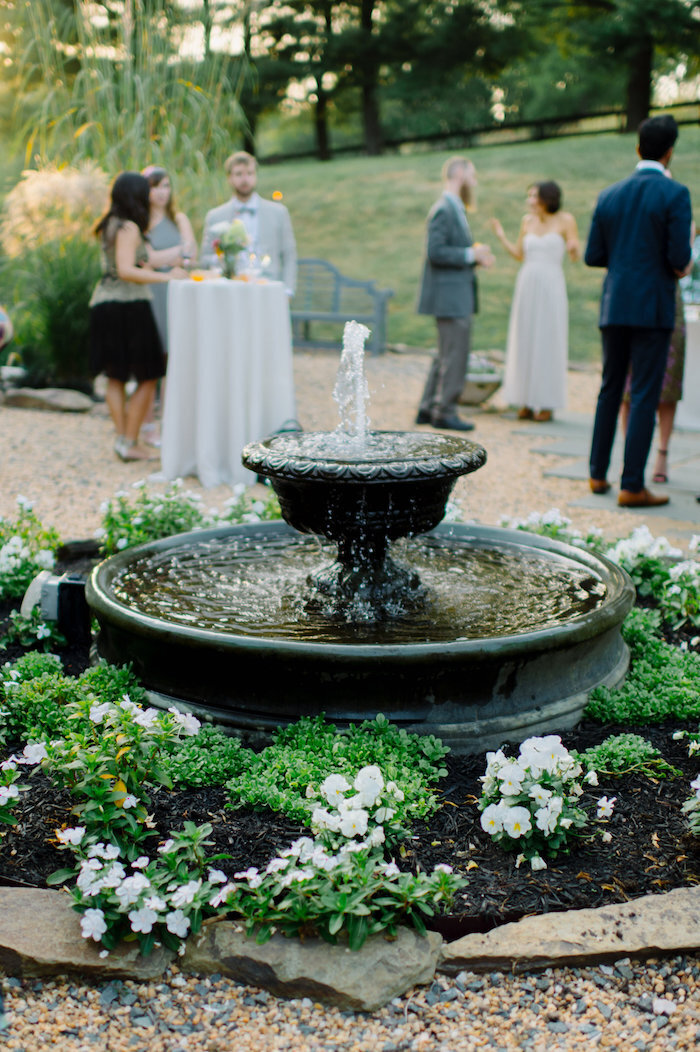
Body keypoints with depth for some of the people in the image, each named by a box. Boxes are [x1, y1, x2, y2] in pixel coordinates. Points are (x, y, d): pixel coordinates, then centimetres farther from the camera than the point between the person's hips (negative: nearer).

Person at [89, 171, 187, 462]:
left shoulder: (109, 225, 12)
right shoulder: (129, 228, -13)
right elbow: (126, 271, -24)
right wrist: (166, 276, -25)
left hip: (104, 304, 9)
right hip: (128, 306, -9)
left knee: (115, 377, 13)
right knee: (147, 378, -1)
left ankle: (121, 437, 15)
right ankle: (128, 442, -2)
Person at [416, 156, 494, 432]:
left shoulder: (454, 209, 18)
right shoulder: (443, 210, -14)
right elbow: (435, 252, -22)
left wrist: (476, 256, 6)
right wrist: (471, 254, -18)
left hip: (456, 297, 11)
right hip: (449, 297, -11)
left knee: (446, 356, 14)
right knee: (455, 355, -6)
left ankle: (428, 409, 19)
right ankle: (445, 412, 1)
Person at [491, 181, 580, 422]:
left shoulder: (565, 220, -2)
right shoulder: (528, 221, 11)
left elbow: (576, 256, -3)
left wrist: (573, 249, -24)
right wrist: (501, 237, 6)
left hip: (551, 287, -4)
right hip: (526, 286, 4)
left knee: (548, 343, -2)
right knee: (524, 342, 4)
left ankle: (547, 404, 4)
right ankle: (527, 402, 10)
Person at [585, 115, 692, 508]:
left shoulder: (609, 196, 6)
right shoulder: (675, 194, -9)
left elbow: (593, 256, 8)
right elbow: (680, 259, -13)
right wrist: (681, 260, 9)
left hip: (614, 307, 5)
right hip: (653, 309, -5)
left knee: (610, 390, 16)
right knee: (645, 396, -1)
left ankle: (598, 474, 22)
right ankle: (632, 486, -1)